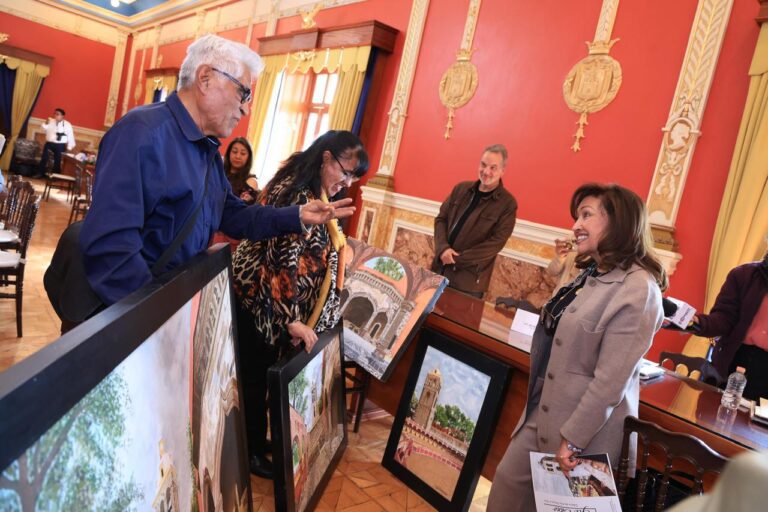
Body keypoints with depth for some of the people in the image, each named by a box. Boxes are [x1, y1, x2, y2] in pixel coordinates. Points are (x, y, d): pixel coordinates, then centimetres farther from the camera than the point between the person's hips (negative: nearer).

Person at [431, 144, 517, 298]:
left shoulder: (508, 203, -8)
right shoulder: (461, 188, 6)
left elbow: (496, 243, -13)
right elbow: (441, 218, 8)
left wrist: (457, 259, -16)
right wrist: (442, 248, -11)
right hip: (440, 269, 4)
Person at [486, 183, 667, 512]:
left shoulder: (637, 288, -22)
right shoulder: (590, 273, 7)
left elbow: (611, 380, -24)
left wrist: (573, 439, -20)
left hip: (586, 425, -8)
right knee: (507, 480, 14)